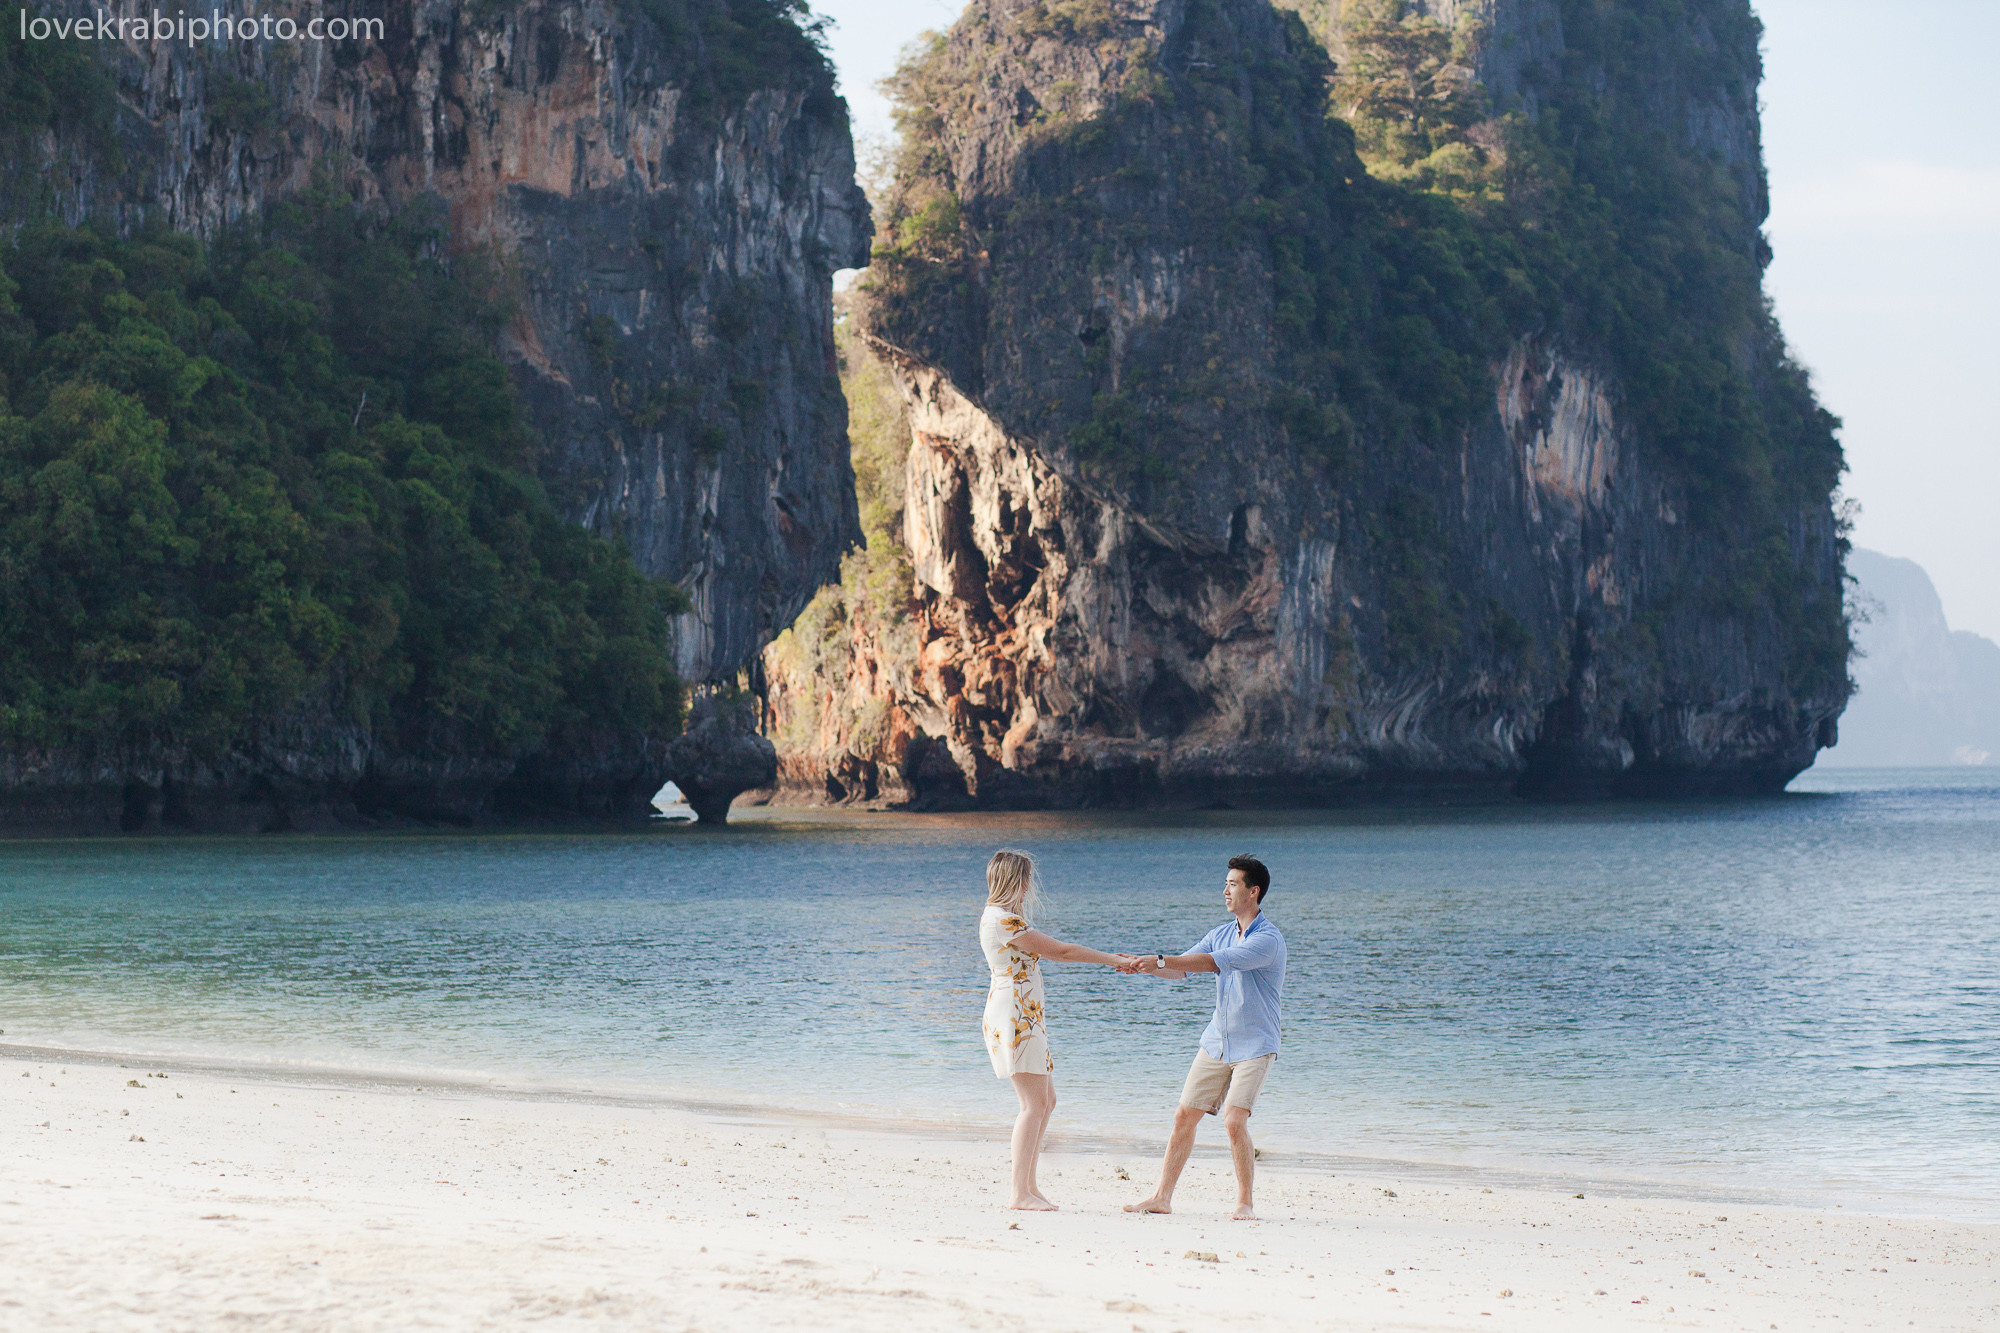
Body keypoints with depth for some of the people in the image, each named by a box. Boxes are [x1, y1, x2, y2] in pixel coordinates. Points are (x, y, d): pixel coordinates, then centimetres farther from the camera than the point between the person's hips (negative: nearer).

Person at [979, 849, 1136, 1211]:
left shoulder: (1001, 917, 17)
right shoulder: (1004, 921, -15)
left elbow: (1051, 949, 20)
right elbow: (1061, 951, -14)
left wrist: (1110, 958, 15)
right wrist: (1113, 960, -5)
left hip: (1025, 1018, 11)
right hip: (1012, 1015, -11)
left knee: (1045, 1101, 12)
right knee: (1034, 1103, -11)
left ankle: (1029, 1185, 13)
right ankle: (1020, 1194, -12)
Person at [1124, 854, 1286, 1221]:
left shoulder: (1269, 939, -17)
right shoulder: (1222, 933, 10)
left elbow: (1216, 962, -27)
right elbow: (1182, 967, 10)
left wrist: (1160, 961, -30)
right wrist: (1143, 965, -8)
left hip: (1254, 1046, -7)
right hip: (1217, 1041, 7)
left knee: (1234, 1121, -17)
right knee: (1185, 1115, 4)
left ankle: (1245, 1203, -3)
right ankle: (1162, 1196, 12)